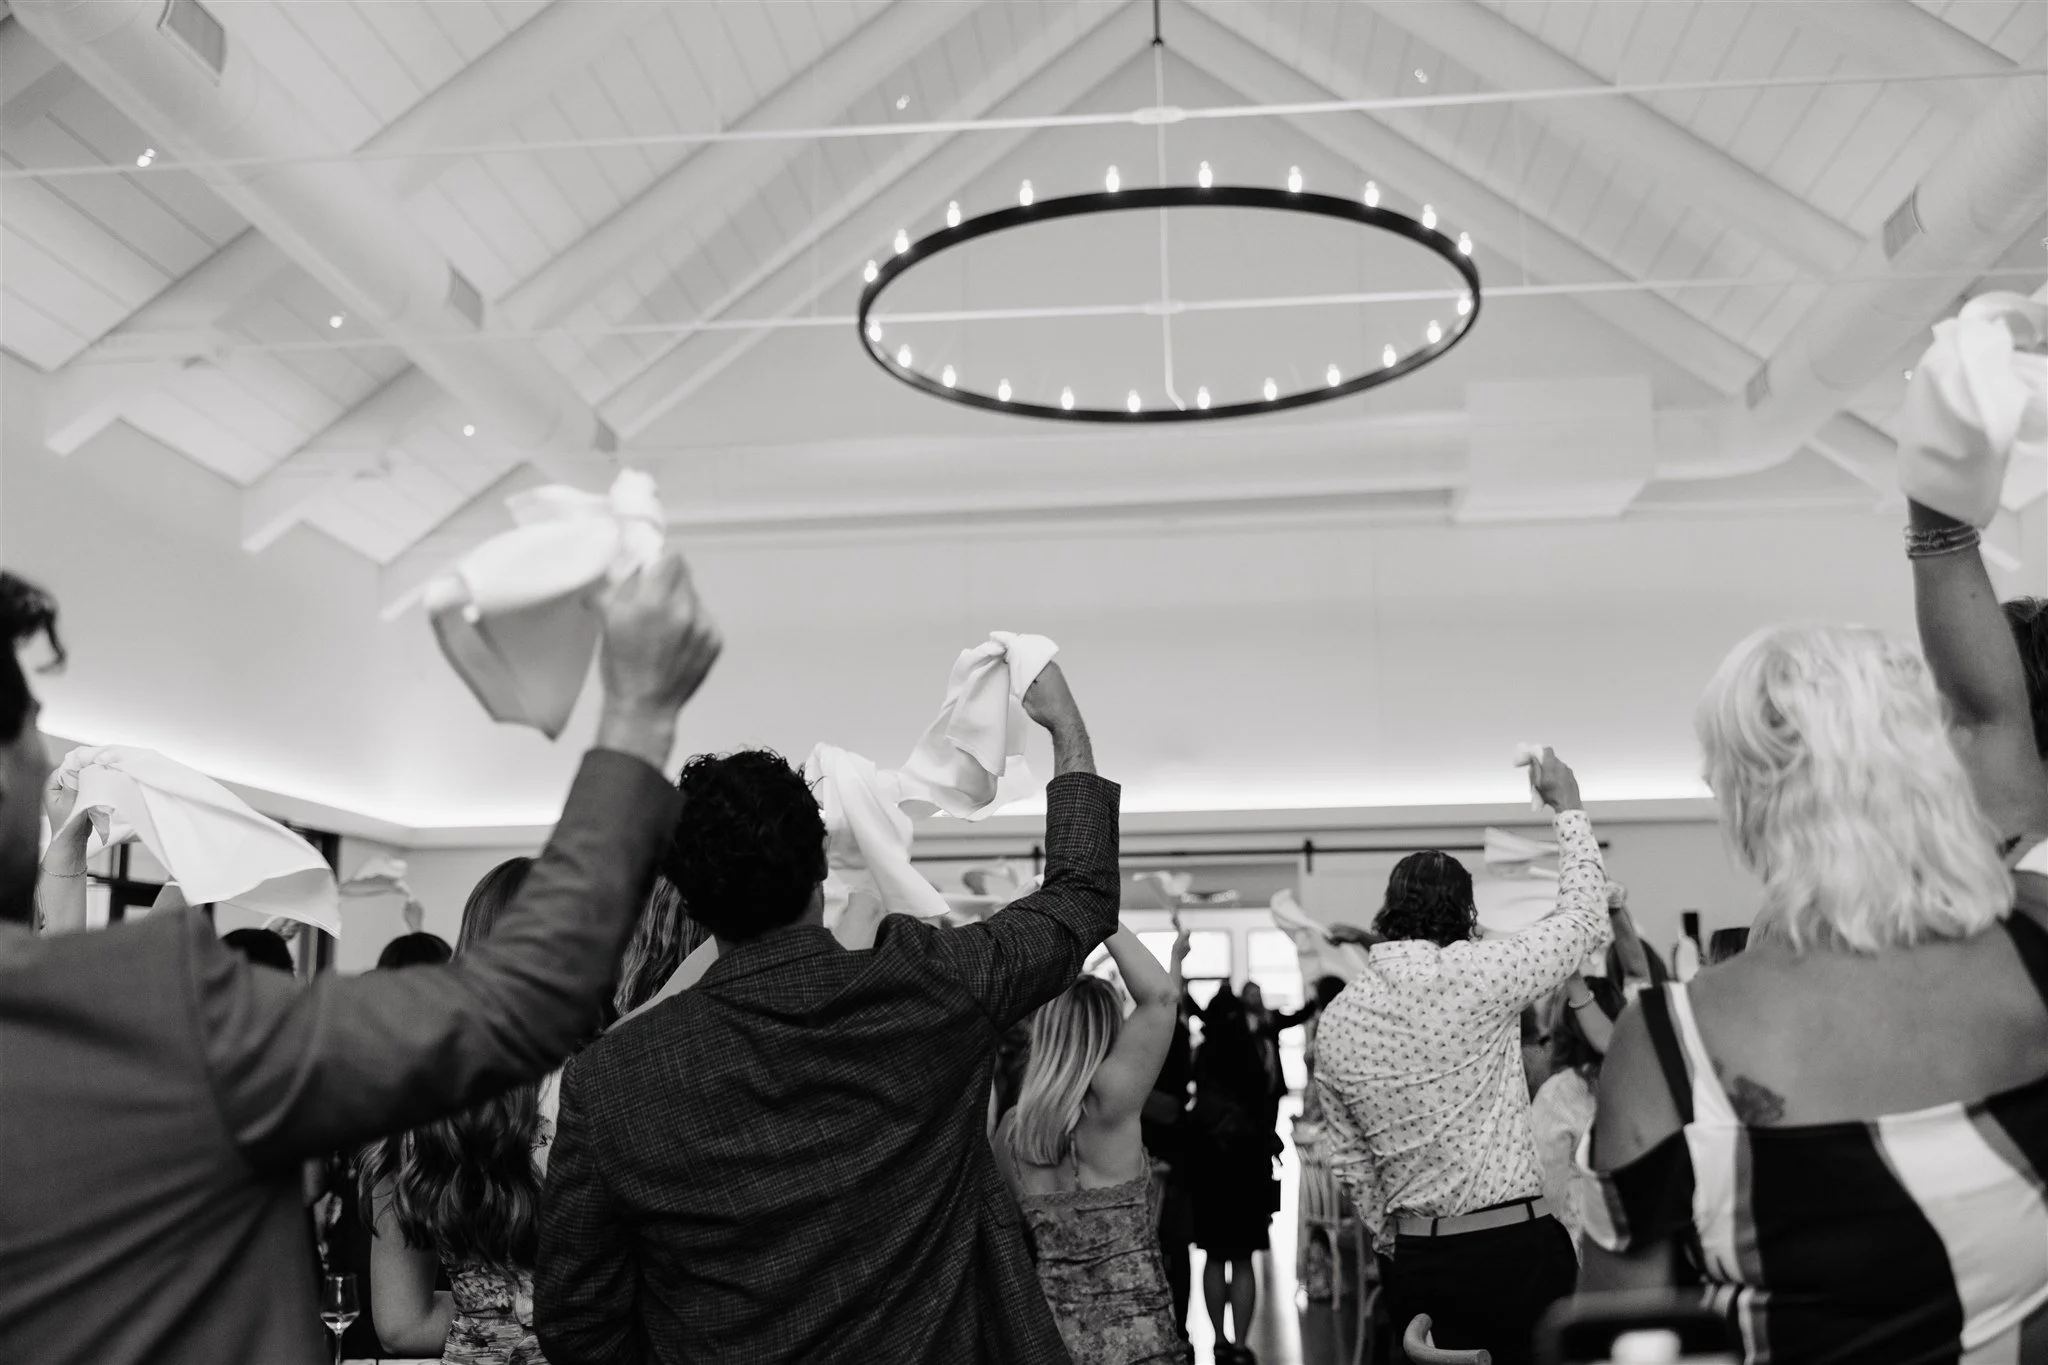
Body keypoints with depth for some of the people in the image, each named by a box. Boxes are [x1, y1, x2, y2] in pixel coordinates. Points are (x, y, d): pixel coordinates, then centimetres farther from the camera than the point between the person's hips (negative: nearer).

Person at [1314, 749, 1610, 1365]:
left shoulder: (1335, 1020, 4)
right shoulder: (1475, 973, -12)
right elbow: (1585, 919, 2)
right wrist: (1569, 808, 13)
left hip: (1415, 1260, 5)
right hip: (1516, 1245, -5)